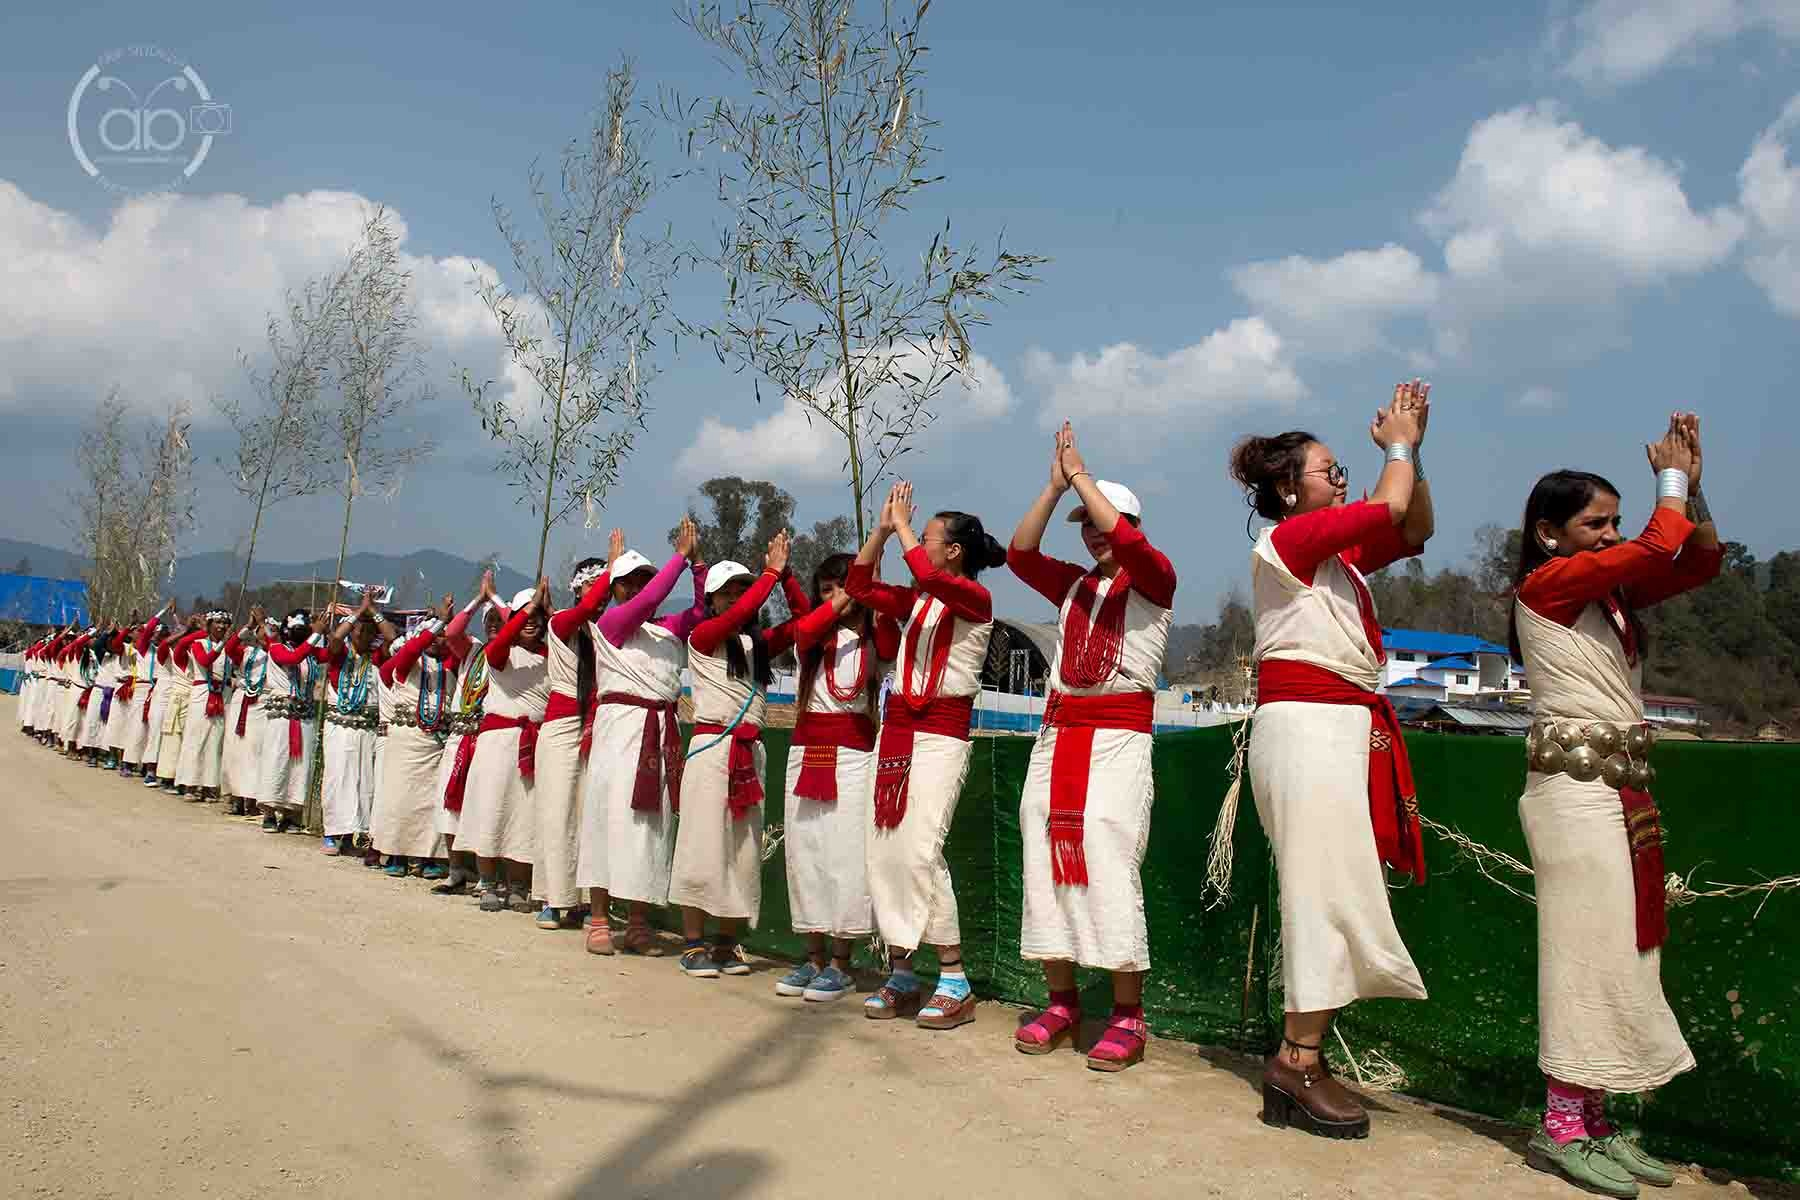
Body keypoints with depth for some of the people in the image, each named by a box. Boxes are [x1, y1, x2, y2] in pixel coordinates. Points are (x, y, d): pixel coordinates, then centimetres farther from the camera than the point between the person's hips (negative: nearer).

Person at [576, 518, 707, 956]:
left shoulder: (667, 628, 16)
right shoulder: (610, 621, -1)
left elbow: (702, 608, 8)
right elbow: (650, 598, -16)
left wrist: (697, 560, 0)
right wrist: (680, 556, -11)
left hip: (661, 730, 6)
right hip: (621, 726, -5)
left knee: (653, 822, 4)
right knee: (612, 817, -4)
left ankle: (638, 922, 10)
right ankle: (599, 919, 4)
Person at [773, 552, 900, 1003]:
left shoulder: (872, 634, 4)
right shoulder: (814, 631, 12)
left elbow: (891, 648, -21)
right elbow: (803, 629, -12)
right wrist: (841, 603, -12)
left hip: (852, 749, -4)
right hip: (807, 746, 4)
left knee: (845, 853, -6)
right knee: (804, 850, 6)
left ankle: (840, 964, 4)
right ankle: (814, 957, 17)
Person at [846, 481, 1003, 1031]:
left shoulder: (975, 598, -6)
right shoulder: (913, 600, 15)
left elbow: (929, 576, -24)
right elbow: (859, 586, 16)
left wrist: (903, 525, -11)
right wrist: (883, 527, 9)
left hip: (941, 734, -7)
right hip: (897, 730, 7)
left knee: (920, 850, -17)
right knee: (884, 849, 2)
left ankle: (954, 981, -9)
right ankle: (900, 974, 10)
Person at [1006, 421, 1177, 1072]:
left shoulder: (1154, 579, 4)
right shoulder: (1072, 584, 18)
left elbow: (1127, 540, -15)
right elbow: (1020, 553, 4)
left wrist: (1080, 473, -6)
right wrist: (1056, 485, -3)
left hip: (1119, 733, -5)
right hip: (1058, 731, 5)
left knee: (1108, 863, -13)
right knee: (1047, 859, 1)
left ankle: (1128, 1017, -7)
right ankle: (1062, 1002, 9)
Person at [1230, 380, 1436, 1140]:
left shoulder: (1334, 554, 20)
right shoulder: (1286, 539, -6)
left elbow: (1413, 531, 22)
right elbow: (1390, 508, -10)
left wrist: (1409, 449, 15)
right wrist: (1399, 445, 7)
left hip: (1344, 728, 9)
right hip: (1307, 726, -9)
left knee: (1331, 894, 7)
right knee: (1329, 893, -11)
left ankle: (1297, 1057, 11)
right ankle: (1299, 1064, -7)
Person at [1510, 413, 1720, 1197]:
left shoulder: (1612, 592, 16)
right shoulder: (1545, 585, -8)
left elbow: (1701, 559, 15)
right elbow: (1659, 546, -15)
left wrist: (1691, 482, 4)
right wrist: (1672, 481, 1)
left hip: (1625, 787, 9)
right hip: (1577, 788, -8)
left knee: (1620, 954, 7)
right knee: (1587, 953, -8)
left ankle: (1593, 1123, 12)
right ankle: (1562, 1129, -1)